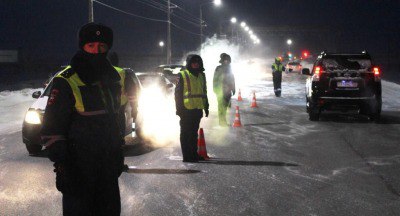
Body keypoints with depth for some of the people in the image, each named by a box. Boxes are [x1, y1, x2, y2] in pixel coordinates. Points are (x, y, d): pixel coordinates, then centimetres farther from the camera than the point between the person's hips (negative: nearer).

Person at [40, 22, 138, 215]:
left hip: (110, 163, 6)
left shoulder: (118, 78, 5)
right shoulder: (67, 82, -13)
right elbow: (51, 127, -14)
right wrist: (61, 163, -19)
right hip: (78, 168, -6)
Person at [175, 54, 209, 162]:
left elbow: (204, 92, 22)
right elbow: (178, 93, -5)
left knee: (194, 133, 14)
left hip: (197, 109, 6)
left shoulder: (201, 75, 15)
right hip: (187, 109, -6)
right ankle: (187, 156, 3)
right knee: (186, 133, 0)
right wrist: (179, 108, -9)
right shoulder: (182, 75, -3)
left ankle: (194, 154, 21)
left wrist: (206, 107, 19)